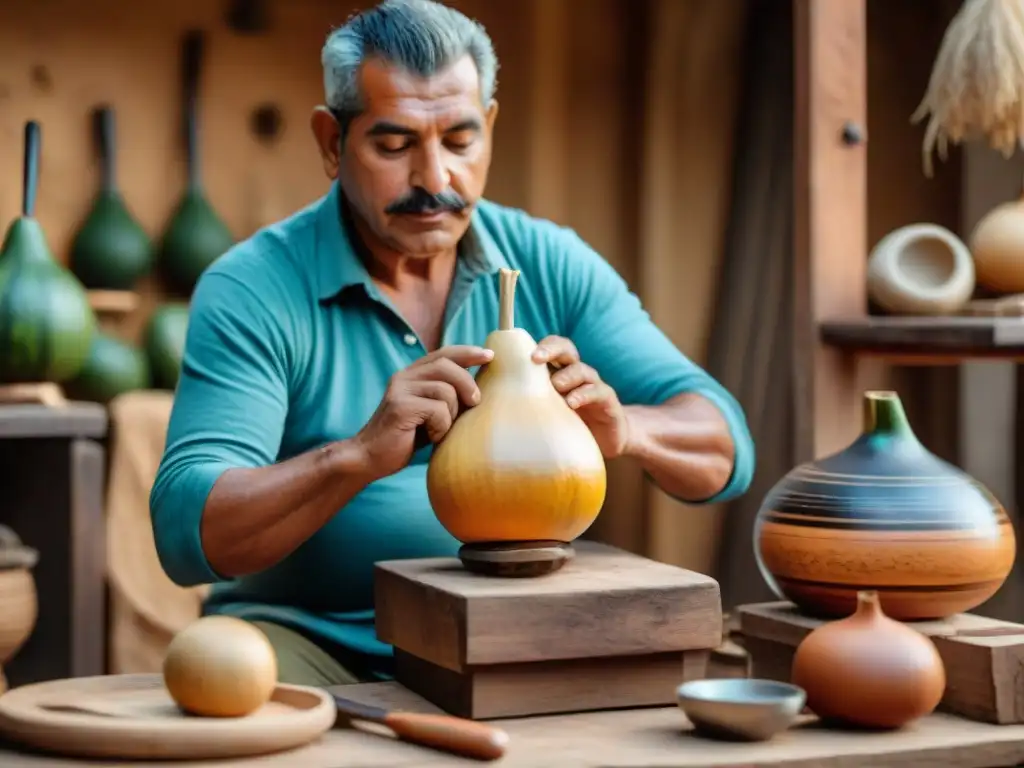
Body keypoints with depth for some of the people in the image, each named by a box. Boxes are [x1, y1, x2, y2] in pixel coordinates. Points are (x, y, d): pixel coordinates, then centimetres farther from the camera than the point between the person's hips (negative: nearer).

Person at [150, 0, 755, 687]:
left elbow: (725, 454, -1)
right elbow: (185, 530, -18)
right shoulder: (252, 291, -9)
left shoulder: (552, 266, 2)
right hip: (314, 636, -2)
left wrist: (622, 428, -24)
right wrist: (360, 455, -34)